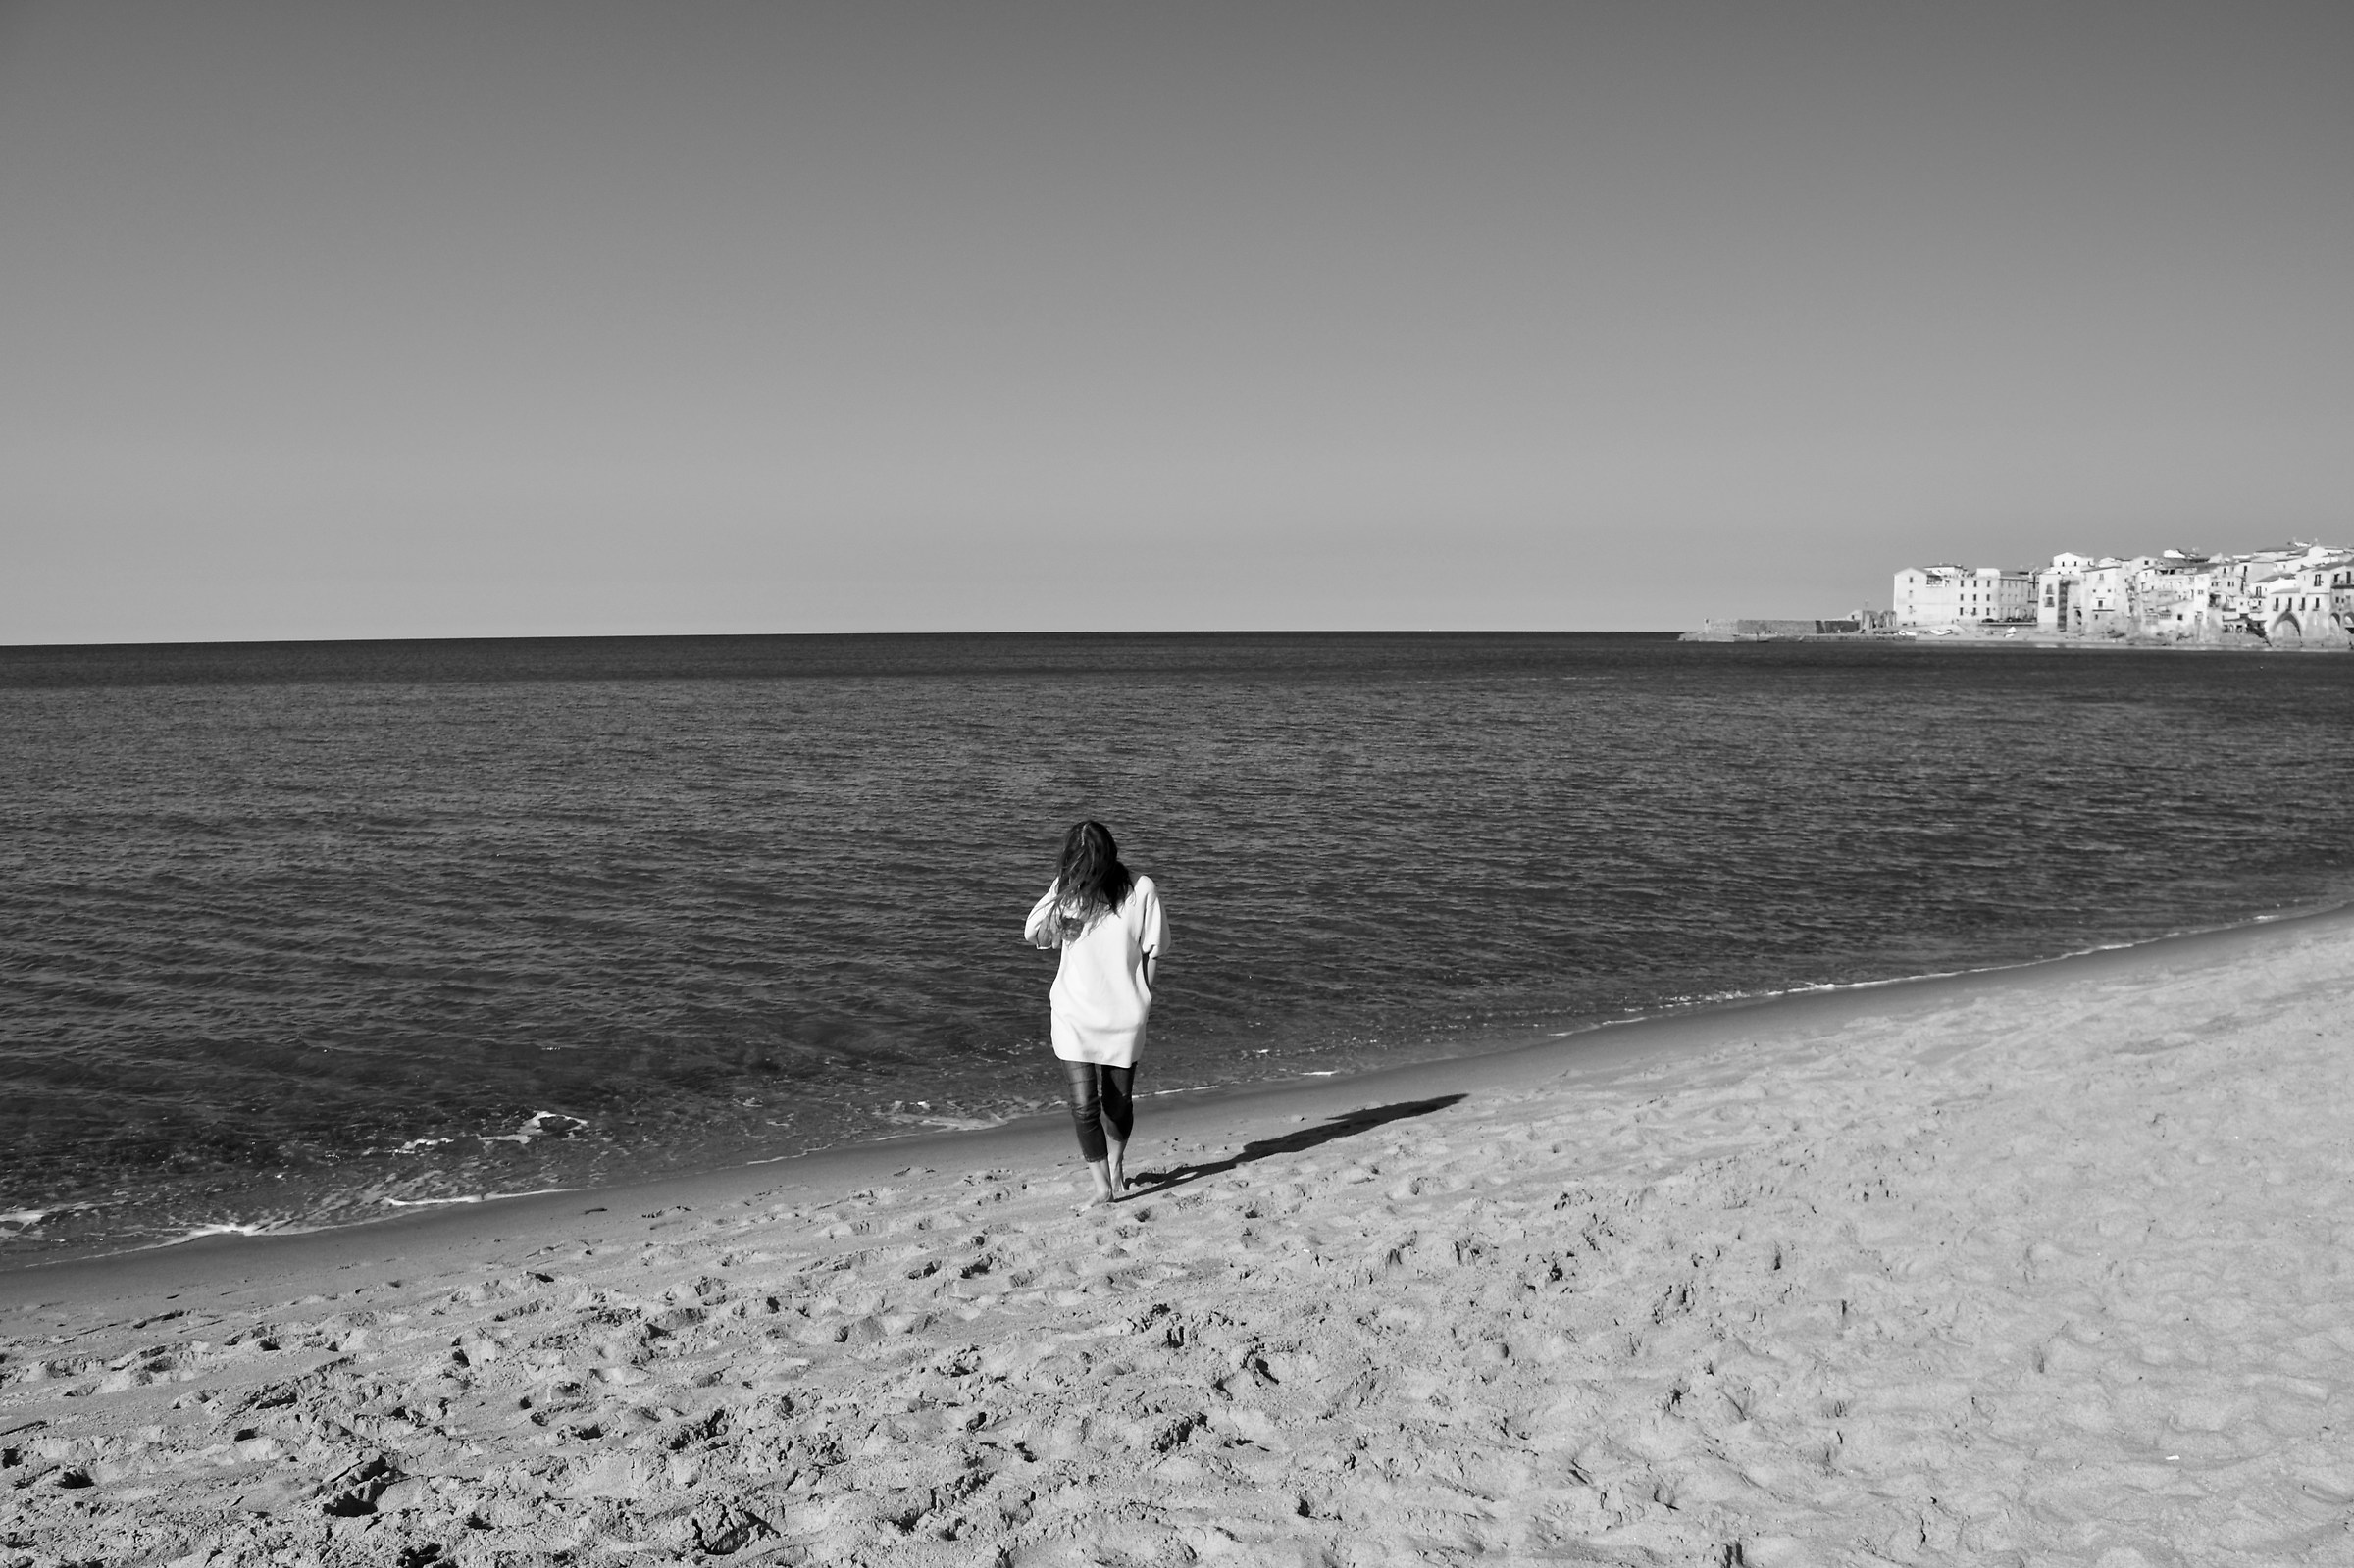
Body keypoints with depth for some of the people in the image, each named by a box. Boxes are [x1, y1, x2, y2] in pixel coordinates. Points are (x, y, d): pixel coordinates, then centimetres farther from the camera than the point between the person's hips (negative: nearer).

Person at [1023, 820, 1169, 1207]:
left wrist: (1141, 997, -3)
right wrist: (1054, 915, -23)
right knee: (1084, 1107, -6)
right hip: (1074, 1015, 1)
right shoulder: (1066, 889, -5)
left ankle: (1116, 1167, 42)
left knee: (1118, 1101, 16)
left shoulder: (1141, 890, -12)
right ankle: (1103, 1187, 6)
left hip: (1124, 1014, -1)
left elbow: (1154, 951, -4)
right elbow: (1033, 935, -3)